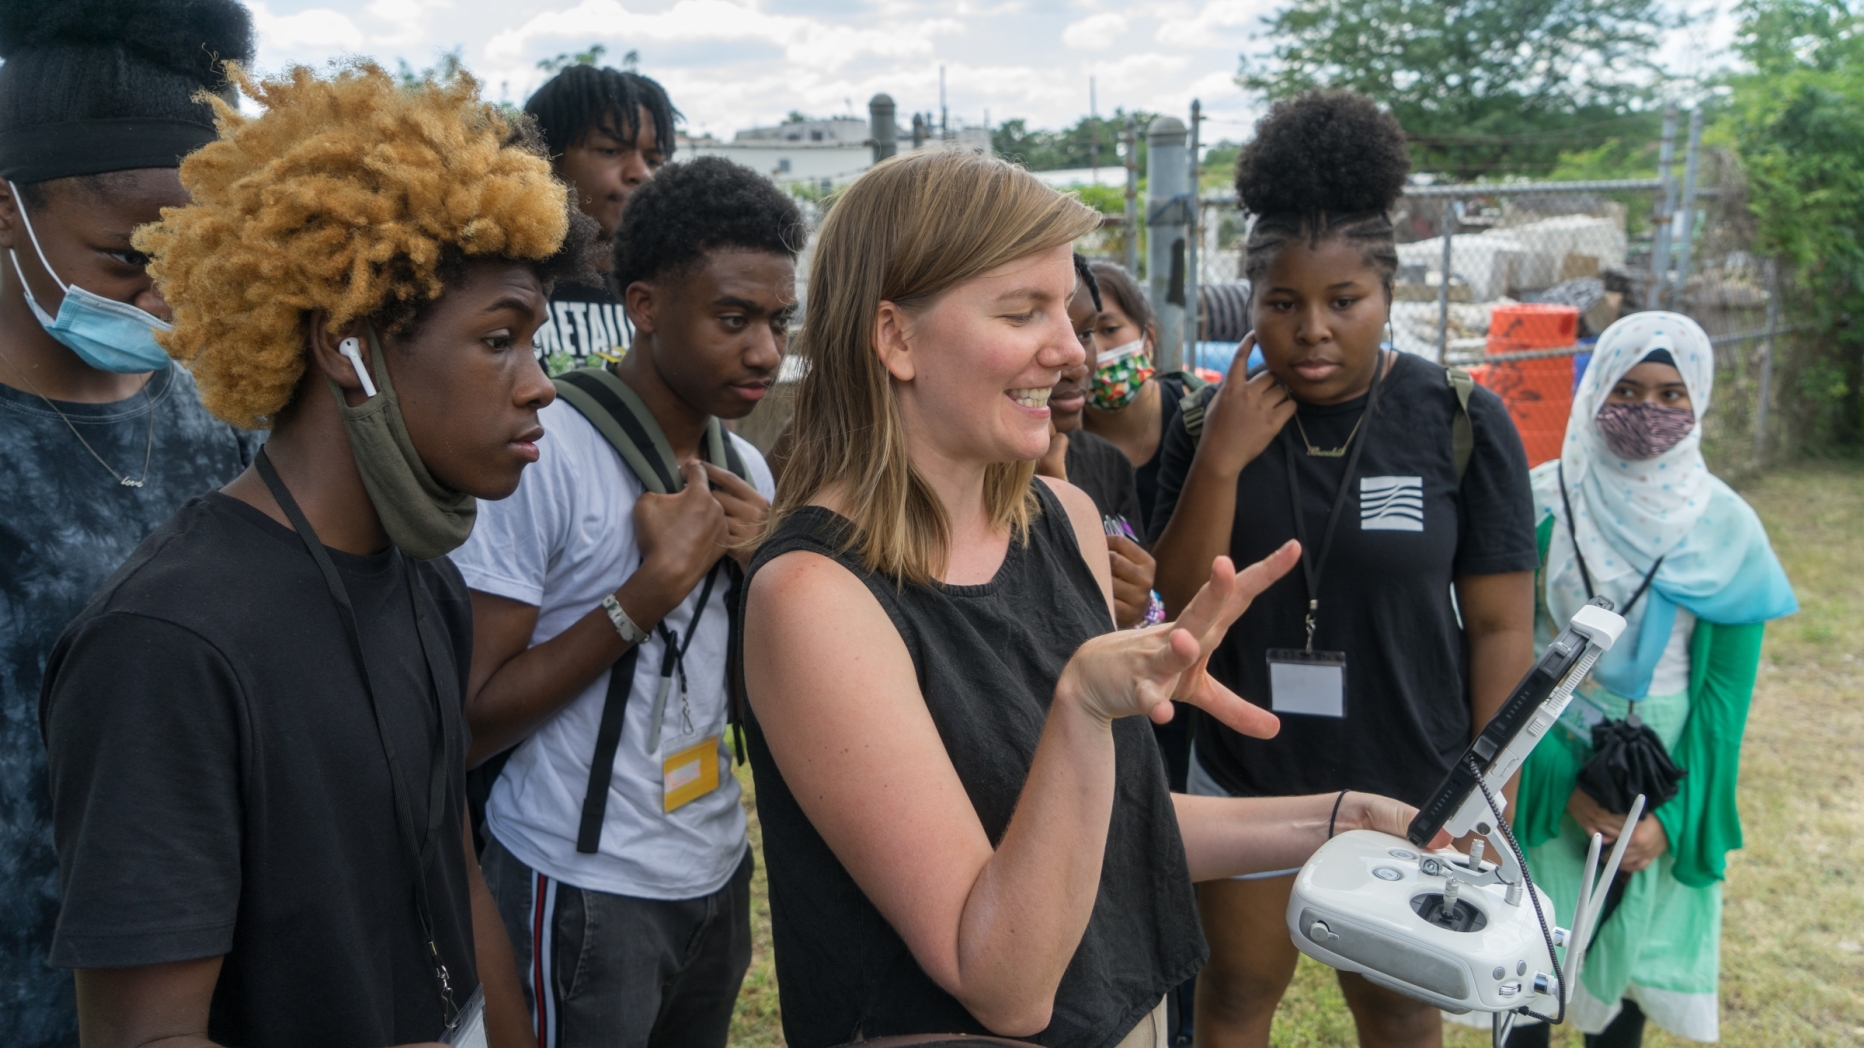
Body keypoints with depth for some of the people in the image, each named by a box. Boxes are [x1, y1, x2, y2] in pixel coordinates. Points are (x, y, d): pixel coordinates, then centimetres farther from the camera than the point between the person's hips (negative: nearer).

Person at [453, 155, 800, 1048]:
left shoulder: (743, 467, 4)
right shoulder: (545, 451, -18)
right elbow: (469, 718, -20)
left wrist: (760, 566, -9)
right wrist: (658, 581, -24)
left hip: (718, 872, 7)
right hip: (583, 894, -6)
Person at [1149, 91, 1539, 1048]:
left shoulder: (1460, 424, -11)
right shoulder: (1213, 422, -7)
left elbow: (1500, 626, -6)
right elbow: (1184, 607, -8)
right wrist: (1219, 465, -21)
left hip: (1406, 788, -1)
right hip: (1245, 779, 2)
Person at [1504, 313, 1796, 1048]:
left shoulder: (1724, 526, -6)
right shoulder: (1544, 500, -10)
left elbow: (1725, 689, -4)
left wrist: (1675, 815, -10)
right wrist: (1564, 780, -16)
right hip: (1548, 762, -1)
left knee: (1630, 953, 14)